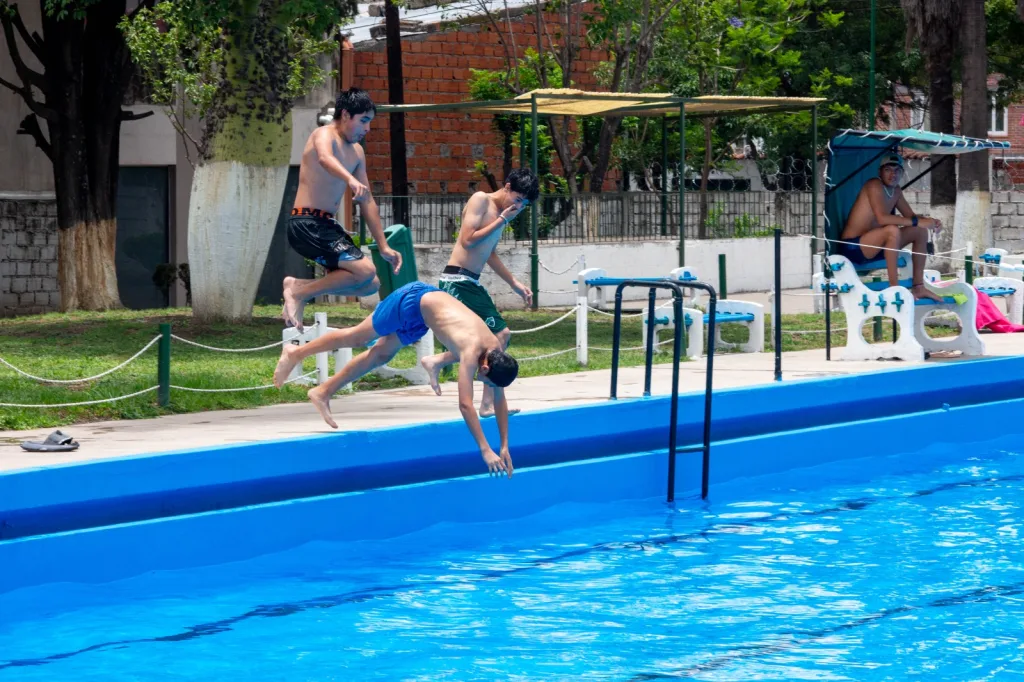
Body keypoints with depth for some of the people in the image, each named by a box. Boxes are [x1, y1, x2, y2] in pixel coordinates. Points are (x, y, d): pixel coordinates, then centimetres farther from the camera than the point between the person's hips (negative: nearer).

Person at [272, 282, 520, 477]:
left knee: (381, 355, 14)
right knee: (357, 338, 8)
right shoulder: (471, 352, -37)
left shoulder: (496, 351, -16)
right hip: (415, 301, -6)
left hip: (431, 301, 6)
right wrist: (485, 450, -44)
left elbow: (500, 398, -5)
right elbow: (465, 404, -43)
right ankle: (296, 353, 27)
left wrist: (505, 446, -7)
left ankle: (323, 392, 26)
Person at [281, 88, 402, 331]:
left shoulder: (356, 152, 18)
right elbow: (325, 158, -35)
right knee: (365, 270, -22)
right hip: (306, 223, -9)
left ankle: (300, 287, 9)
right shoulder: (325, 135, -9)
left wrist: (383, 246, 17)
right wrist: (351, 179, -55)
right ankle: (299, 292, -11)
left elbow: (367, 202, 21)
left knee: (371, 285, 8)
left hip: (326, 225, 9)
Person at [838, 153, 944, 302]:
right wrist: (917, 222, -31)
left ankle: (918, 287, 6)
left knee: (920, 231, 7)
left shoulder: (896, 191, 9)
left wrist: (929, 222, -8)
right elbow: (882, 218, -32)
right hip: (852, 247, -10)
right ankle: (894, 289, -31)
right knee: (892, 230, -35)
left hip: (873, 246, 10)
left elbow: (911, 216, 14)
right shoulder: (874, 186, -18)